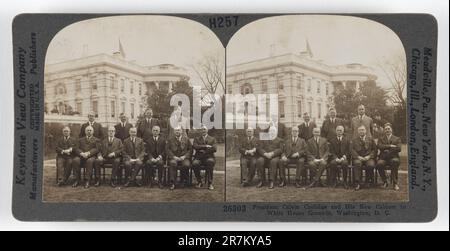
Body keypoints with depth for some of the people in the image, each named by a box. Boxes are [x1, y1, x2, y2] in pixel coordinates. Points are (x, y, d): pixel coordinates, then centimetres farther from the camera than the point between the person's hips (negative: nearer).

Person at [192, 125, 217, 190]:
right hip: (198, 157, 1)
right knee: (194, 164, -33)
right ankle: (199, 182, -14)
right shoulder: (196, 139, 19)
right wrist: (205, 146, -9)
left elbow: (214, 149, 1)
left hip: (209, 157, -1)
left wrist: (204, 151, -5)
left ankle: (209, 183, -27)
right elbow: (195, 146, -2)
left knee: (210, 162, -37)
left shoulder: (212, 139, 17)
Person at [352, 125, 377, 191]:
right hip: (358, 158, 0)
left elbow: (374, 150, 9)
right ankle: (358, 183, -32)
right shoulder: (354, 140, 15)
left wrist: (369, 156, -8)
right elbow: (352, 151, 5)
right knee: (357, 163, -35)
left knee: (371, 165, -33)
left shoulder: (370, 139, 16)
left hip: (368, 158, 0)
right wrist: (358, 157, -12)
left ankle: (369, 180, -10)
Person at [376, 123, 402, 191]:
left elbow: (399, 148, -2)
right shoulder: (381, 139, 20)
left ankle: (395, 183, -29)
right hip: (383, 158, 1)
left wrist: (388, 151, -7)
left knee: (395, 162, -38)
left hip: (393, 157, -1)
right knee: (379, 164, -34)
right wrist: (390, 146, -10)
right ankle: (385, 182, -13)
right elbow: (380, 147, -2)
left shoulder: (397, 139, 16)